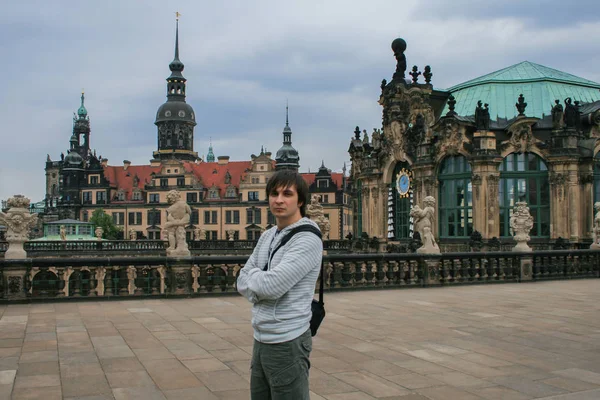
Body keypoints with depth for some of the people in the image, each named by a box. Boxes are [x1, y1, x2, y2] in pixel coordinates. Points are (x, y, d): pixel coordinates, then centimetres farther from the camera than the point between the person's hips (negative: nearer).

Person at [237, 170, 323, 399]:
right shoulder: (267, 236, 10)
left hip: (287, 343, -8)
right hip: (261, 339, 8)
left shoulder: (308, 240, -16)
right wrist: (259, 288, -12)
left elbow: (271, 286, -23)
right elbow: (243, 282, 8)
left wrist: (253, 274, -3)